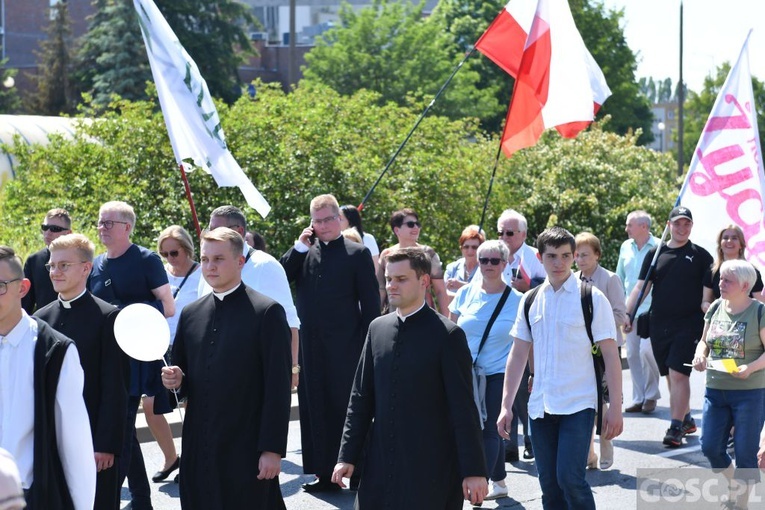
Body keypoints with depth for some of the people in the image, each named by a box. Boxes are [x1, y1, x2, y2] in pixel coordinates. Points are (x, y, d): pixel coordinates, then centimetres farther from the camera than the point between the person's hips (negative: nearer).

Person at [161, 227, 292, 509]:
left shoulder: (267, 312, -7)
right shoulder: (190, 314, 11)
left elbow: (278, 388, -9)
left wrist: (272, 449, -13)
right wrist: (175, 380, -4)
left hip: (247, 452, -5)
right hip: (199, 451, 5)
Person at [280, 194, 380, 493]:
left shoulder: (357, 253, -1)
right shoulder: (304, 253, 12)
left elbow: (370, 302, -3)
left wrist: (368, 346, -8)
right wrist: (300, 246, -5)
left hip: (344, 348, -4)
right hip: (310, 347, 4)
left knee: (347, 409, 1)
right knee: (316, 410, 7)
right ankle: (325, 473, 14)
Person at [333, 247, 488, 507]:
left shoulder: (447, 335, -8)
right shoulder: (377, 328, 8)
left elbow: (464, 409, -9)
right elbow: (360, 398, 11)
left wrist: (474, 471, -11)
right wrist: (347, 456, 7)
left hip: (431, 473, -5)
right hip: (380, 466, 5)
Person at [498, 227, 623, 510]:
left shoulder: (591, 298, -4)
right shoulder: (531, 301, 8)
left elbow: (610, 354, -5)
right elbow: (518, 355, 10)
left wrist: (615, 406, -10)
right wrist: (506, 406, 6)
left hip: (578, 404, -4)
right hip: (540, 406, 4)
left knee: (570, 478, -15)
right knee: (549, 485, 8)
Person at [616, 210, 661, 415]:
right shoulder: (625, 247, 11)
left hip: (651, 308, -6)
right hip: (629, 310, 6)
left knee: (646, 349, -14)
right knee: (632, 354, 6)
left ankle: (651, 395, 4)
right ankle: (639, 398, 15)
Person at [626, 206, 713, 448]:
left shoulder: (700, 255, 3)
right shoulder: (655, 254, 9)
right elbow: (641, 286, 7)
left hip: (689, 323, -4)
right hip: (659, 324, 4)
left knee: (678, 373, -12)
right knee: (671, 375, 11)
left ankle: (676, 427, -8)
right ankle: (687, 420, 26)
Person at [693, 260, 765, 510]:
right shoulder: (716, 307, 6)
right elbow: (704, 341, 15)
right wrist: (700, 355, -5)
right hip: (715, 390, 5)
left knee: (745, 451, 2)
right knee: (710, 447, 6)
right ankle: (735, 484, 32)